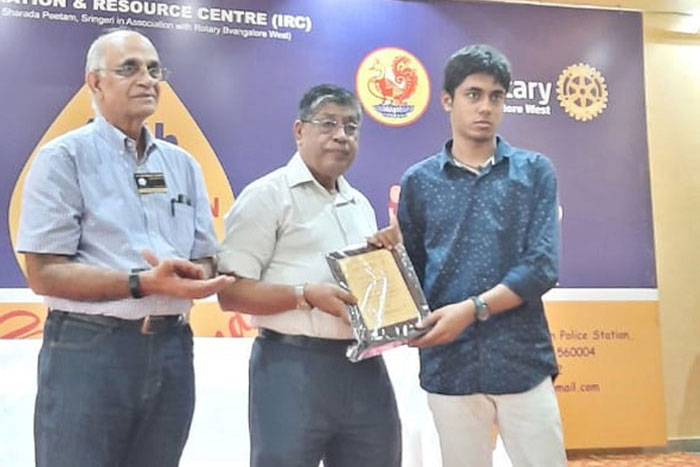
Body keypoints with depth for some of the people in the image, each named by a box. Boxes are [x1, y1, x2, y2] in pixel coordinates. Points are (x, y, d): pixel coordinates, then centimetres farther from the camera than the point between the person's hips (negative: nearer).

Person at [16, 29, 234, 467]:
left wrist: (189, 278, -12)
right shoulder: (63, 158, -4)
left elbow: (206, 263, 12)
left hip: (172, 349, 5)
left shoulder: (182, 164, 12)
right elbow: (44, 274, -12)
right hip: (89, 349, -5)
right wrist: (144, 283, -20)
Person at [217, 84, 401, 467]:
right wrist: (306, 296, -21)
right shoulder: (267, 195, -3)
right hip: (293, 366, -6)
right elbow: (231, 292, -10)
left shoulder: (361, 205, 18)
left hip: (364, 366, 7)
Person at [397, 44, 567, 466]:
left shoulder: (535, 171, 3)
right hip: (449, 367, 1)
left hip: (523, 362, 0)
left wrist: (472, 309, -16)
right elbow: (410, 270, 8)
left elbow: (542, 267, -6)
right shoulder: (419, 181, 7)